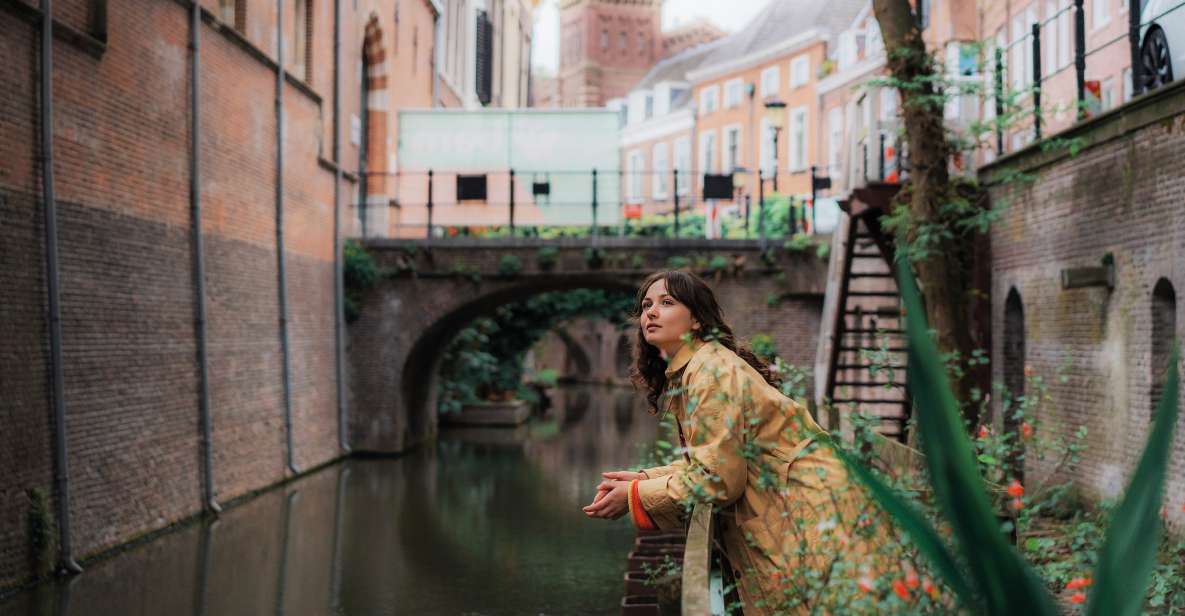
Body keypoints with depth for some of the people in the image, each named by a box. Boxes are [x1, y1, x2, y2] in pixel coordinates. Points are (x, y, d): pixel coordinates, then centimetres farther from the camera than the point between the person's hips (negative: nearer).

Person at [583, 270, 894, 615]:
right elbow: (714, 461, 14)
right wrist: (644, 479, 4)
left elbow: (717, 478, -21)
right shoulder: (683, 373, 12)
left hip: (813, 515, -9)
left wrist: (634, 497, -13)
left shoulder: (712, 370, -18)